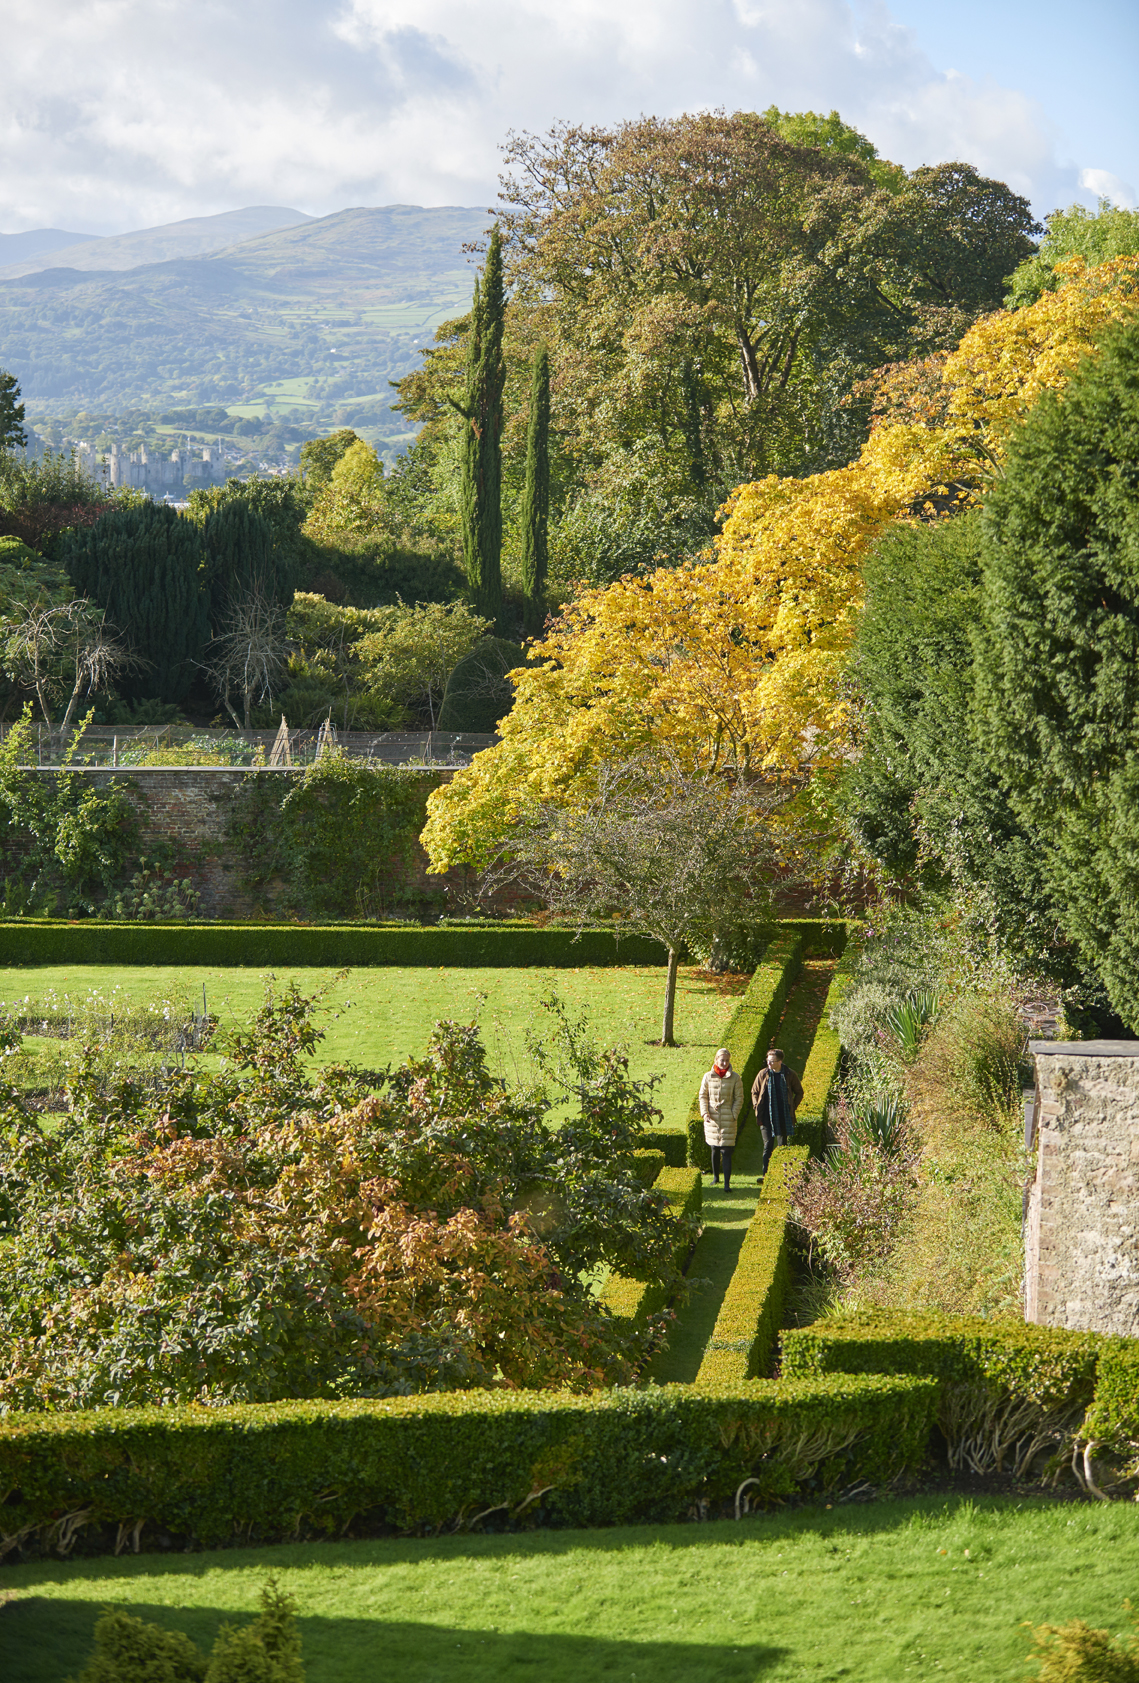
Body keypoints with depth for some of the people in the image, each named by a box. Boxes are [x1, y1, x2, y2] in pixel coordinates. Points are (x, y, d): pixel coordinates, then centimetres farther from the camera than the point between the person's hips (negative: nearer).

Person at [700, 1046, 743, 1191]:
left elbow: (739, 1098, 1)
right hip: (712, 1119, 2)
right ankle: (715, 1177, 31)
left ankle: (727, 1183, -9)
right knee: (715, 1149, 14)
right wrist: (704, 1113, -5)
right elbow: (703, 1096, 8)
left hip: (728, 1119, -2)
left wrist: (734, 1115, -7)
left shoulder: (734, 1078, -3)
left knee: (726, 1152, -8)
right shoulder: (708, 1077, 2)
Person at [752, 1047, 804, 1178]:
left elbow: (799, 1092, 12)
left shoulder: (790, 1075, -2)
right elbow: (754, 1092, 12)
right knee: (767, 1145, -5)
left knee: (783, 1146, 7)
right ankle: (765, 1174, -5)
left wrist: (792, 1108, 3)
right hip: (767, 1117, 0)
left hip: (784, 1118, 0)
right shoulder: (763, 1074, 0)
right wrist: (757, 1108, 1)